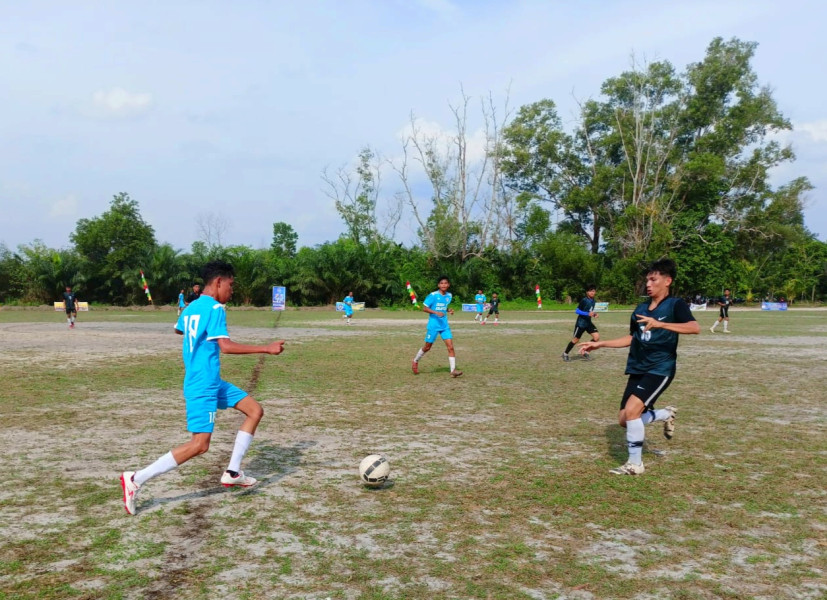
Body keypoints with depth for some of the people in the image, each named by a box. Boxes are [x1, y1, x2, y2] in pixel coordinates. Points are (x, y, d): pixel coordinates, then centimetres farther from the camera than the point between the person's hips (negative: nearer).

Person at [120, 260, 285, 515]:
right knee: (200, 444, -12)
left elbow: (178, 329, 32)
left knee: (255, 410, 10)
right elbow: (226, 346, -27)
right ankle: (135, 480, -4)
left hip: (213, 383, 10)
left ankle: (232, 473, 11)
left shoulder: (191, 307, 11)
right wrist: (266, 349, -24)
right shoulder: (215, 308, -16)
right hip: (202, 386, -10)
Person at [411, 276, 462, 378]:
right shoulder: (433, 295, -12)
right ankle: (415, 362, 34)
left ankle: (453, 370, -9)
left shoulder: (449, 296, 5)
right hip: (433, 325, -4)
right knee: (427, 347, 9)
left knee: (450, 347, -8)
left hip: (444, 325, 4)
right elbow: (425, 308, -11)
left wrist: (448, 310, 0)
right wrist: (436, 312, -23)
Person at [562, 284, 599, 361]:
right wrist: (588, 314, -26)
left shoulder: (593, 301, 5)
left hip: (588, 323, 7)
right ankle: (565, 353, 20)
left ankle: (585, 351, 8)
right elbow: (577, 311, -18)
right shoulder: (584, 300, -17)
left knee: (597, 336, -7)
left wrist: (594, 314, -2)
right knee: (575, 339, 1)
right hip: (581, 323, -7)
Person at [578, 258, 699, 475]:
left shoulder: (675, 305, -9)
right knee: (624, 420, 5)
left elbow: (695, 327, -27)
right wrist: (599, 344, 18)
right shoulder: (641, 308, 10)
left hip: (660, 369, -7)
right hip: (637, 369, 7)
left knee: (632, 410, -23)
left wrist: (660, 324, -40)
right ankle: (666, 414, 32)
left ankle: (635, 464, -5)